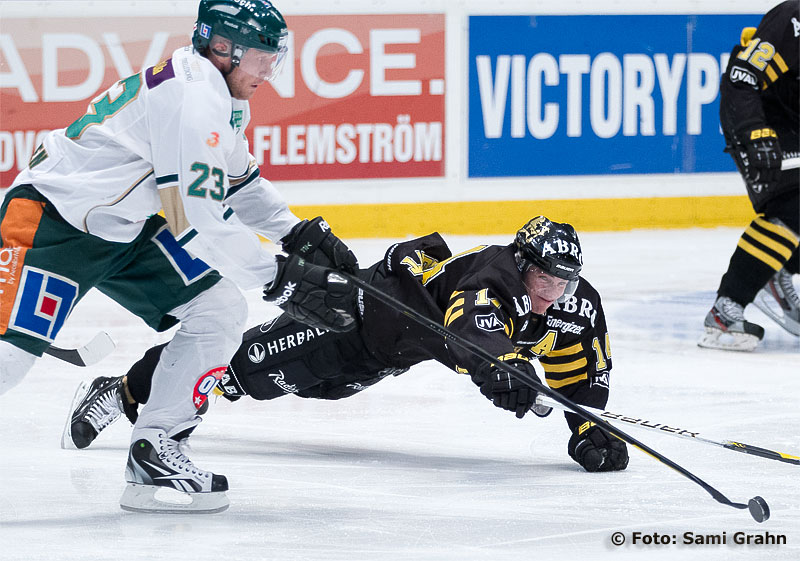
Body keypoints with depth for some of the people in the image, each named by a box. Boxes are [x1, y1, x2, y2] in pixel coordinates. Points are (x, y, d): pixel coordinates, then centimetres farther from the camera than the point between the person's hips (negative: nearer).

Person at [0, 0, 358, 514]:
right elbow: (198, 217, -28)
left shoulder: (222, 99, 7)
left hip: (123, 230, 10)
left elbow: (239, 183, 23)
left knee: (221, 310, 1)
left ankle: (155, 450, 4)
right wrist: (282, 279, -24)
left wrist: (300, 233, 9)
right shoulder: (191, 96, -25)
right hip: (53, 218, -10)